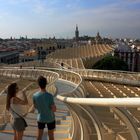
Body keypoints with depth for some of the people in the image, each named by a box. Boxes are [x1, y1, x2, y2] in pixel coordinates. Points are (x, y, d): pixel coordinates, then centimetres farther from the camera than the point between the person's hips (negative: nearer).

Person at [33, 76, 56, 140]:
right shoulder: (49, 96, -27)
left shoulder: (35, 95, -16)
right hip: (50, 118, -3)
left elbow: (35, 107, 1)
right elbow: (54, 109, -20)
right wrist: (54, 106, 2)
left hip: (40, 118, 3)